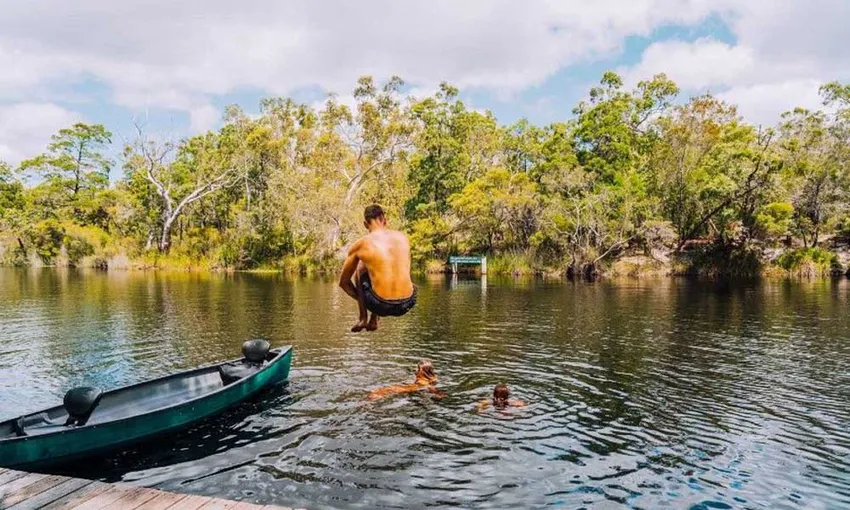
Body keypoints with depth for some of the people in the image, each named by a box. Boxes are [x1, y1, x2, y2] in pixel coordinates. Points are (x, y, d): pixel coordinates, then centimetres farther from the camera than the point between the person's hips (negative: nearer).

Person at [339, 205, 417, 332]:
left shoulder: (360, 245, 0)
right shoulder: (402, 237, 9)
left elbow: (343, 282, 12)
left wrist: (362, 299, 26)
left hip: (382, 305, -3)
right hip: (406, 304, 3)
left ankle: (362, 319, 24)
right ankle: (374, 321, 31)